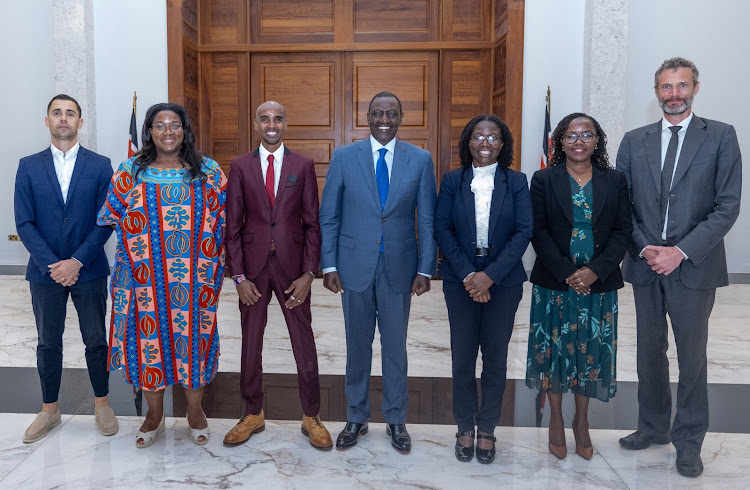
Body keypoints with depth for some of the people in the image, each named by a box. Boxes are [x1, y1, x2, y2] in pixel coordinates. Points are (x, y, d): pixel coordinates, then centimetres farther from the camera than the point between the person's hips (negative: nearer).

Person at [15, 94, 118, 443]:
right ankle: (49, 410, 28)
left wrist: (77, 261, -13)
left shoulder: (100, 165, 0)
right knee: (48, 343, 12)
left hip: (88, 270, -1)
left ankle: (102, 405, 24)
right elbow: (24, 222, -1)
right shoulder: (29, 166, 4)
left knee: (96, 341, 7)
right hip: (45, 271, 2)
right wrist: (52, 264, -11)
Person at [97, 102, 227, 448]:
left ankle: (195, 410, 27)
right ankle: (154, 414, 28)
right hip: (146, 276, 1)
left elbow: (225, 219, 6)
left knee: (193, 336, 6)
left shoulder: (208, 172, 3)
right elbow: (110, 218, 11)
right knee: (149, 336, 7)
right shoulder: (130, 172, 4)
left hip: (195, 277, 0)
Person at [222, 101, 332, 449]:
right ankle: (253, 414, 29)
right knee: (250, 342, 11)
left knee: (304, 342, 5)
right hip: (252, 266, 1)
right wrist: (239, 276, -5)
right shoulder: (240, 166, 4)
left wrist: (308, 274, -7)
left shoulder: (303, 166, 3)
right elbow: (232, 225, 2)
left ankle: (311, 417, 22)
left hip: (292, 266, -1)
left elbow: (312, 223, 1)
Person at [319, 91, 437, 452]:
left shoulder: (420, 160, 1)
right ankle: (356, 418, 29)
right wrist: (329, 266, -4)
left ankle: (396, 421, 29)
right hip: (355, 266, 0)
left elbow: (428, 220, 2)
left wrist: (426, 269, -4)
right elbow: (329, 217, 2)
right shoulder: (343, 157, 0)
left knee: (395, 347, 11)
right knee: (357, 346, 12)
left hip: (399, 267, 0)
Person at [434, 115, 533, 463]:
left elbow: (524, 231, -5)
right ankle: (465, 427, 23)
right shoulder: (452, 181, 3)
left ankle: (487, 429, 24)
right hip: (460, 279, 0)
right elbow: (441, 229, -3)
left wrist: (490, 275, -15)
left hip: (503, 280, 0)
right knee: (462, 355, 6)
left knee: (496, 355, 7)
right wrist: (467, 274, -13)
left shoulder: (516, 182, 2)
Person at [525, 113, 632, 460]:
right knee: (554, 349, 8)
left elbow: (623, 230, 1)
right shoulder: (544, 180, -1)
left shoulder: (614, 180, 4)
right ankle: (556, 419, 27)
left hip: (599, 285, 2)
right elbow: (539, 232, -5)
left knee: (591, 351, 9)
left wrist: (595, 271, -13)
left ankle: (581, 420, 29)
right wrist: (567, 273, -15)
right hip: (554, 284, -1)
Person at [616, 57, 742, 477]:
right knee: (650, 351, 14)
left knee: (692, 355, 7)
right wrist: (644, 248, -8)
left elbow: (728, 206, -7)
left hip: (694, 266, -3)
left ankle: (689, 440, 23)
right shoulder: (634, 141, 7)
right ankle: (653, 427, 31)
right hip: (645, 264, 3)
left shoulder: (721, 137, -1)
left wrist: (682, 251, -15)